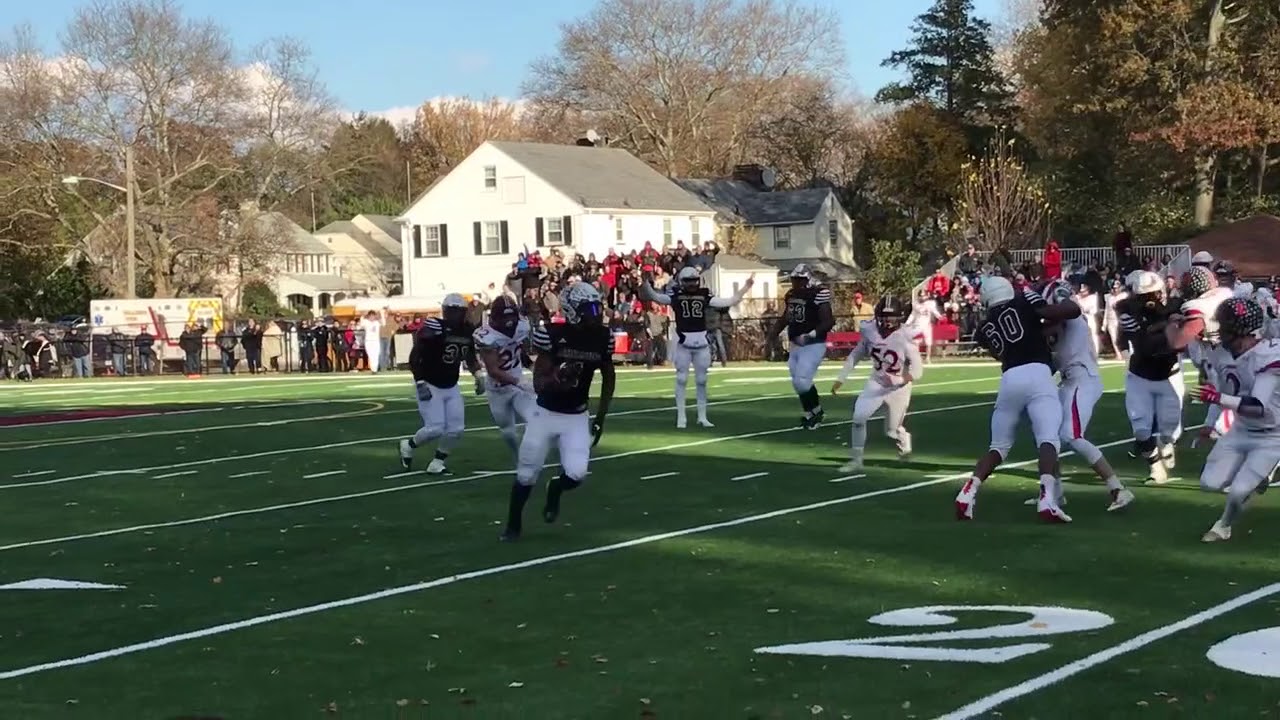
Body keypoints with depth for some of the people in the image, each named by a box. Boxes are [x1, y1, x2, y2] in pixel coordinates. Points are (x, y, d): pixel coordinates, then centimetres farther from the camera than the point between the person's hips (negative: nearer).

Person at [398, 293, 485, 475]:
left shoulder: (468, 331, -2)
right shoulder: (433, 328, -22)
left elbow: (470, 357, 16)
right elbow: (414, 358, -19)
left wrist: (478, 375, 1)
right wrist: (420, 383, -25)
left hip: (451, 387, 6)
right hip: (430, 385, -6)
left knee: (456, 428, -1)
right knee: (435, 428, -12)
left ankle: (437, 463, 17)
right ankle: (408, 446, 17)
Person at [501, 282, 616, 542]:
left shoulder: (603, 338, -8)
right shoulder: (552, 335, -19)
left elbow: (608, 378, 9)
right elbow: (538, 384, -18)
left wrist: (601, 418, 8)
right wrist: (557, 377, -40)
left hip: (577, 417, 2)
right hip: (546, 413, -2)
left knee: (576, 473, -15)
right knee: (526, 475, 4)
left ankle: (555, 489, 21)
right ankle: (513, 524, 27)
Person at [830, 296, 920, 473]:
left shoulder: (904, 338, -25)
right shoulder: (870, 331, -14)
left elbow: (918, 367, -25)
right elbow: (856, 355, 1)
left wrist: (910, 376, -48)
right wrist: (841, 379, 0)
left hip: (898, 388, -3)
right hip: (876, 383, 3)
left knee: (892, 431, 11)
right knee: (858, 416, -16)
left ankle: (904, 439, 50)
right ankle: (856, 460, -1)